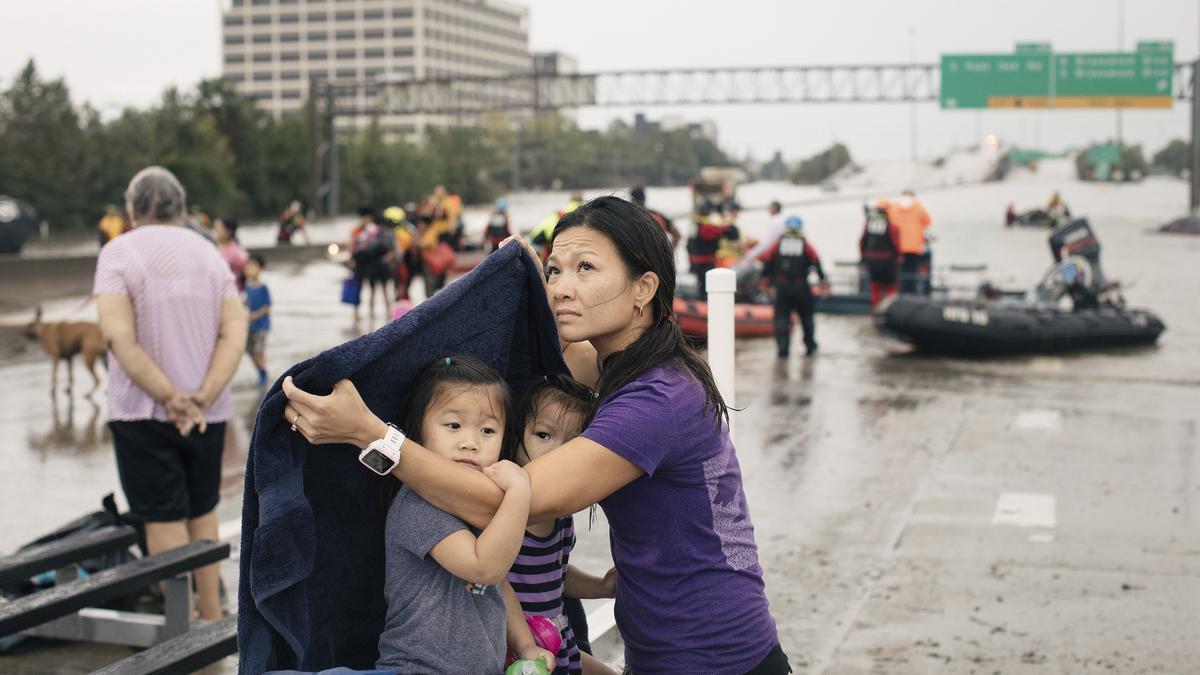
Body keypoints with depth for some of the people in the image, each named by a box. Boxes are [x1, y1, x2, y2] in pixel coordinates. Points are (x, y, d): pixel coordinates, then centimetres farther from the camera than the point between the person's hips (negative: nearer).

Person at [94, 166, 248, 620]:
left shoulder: (120, 252, -6)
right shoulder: (210, 254, 8)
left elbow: (118, 336, -18)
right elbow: (235, 333, -3)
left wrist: (170, 397, -16)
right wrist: (203, 397, -11)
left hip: (143, 411, -4)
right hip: (207, 412, 4)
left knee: (164, 518, 1)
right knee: (203, 511, 17)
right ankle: (211, 615, 23)